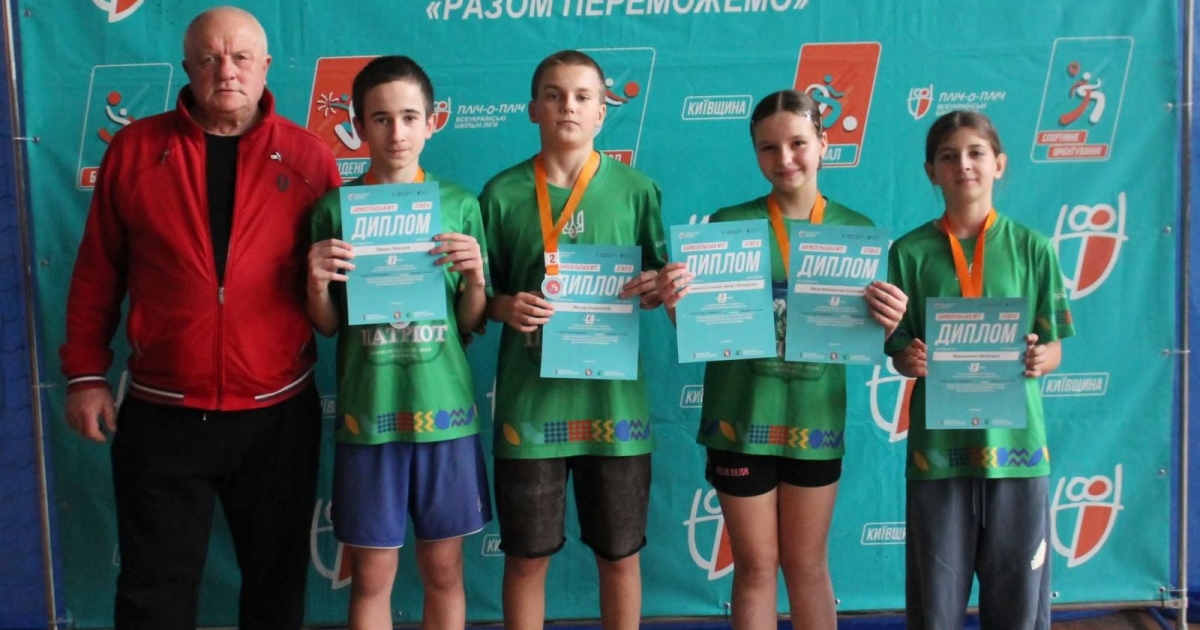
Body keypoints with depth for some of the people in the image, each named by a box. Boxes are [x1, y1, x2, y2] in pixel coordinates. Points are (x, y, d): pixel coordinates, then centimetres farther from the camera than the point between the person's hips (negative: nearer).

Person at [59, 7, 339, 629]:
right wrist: (85, 373, 2)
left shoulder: (307, 156, 0)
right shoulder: (134, 148, 1)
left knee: (277, 578, 15)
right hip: (161, 416, 0)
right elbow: (97, 273, 4)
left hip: (277, 415, 0)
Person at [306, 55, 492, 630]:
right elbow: (327, 327, 6)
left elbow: (471, 323, 4)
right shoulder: (334, 209, -1)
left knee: (443, 571, 12)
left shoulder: (460, 205, 0)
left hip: (444, 411, 1)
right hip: (367, 415, 0)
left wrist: (474, 278, -15)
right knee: (371, 574, 9)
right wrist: (317, 284, -14)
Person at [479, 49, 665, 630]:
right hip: (530, 402, 0)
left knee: (619, 554, 12)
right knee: (526, 557, 10)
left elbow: (659, 286, 8)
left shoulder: (636, 190, 1)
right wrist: (504, 307, -15)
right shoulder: (502, 193, 0)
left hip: (612, 399, 0)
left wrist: (655, 289, -14)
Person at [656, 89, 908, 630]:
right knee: (755, 566, 11)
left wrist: (887, 324, -19)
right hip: (741, 418, -1)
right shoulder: (728, 225, -5)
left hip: (814, 419, 1)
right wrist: (677, 306, -25)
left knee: (808, 565, 14)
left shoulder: (857, 231, 1)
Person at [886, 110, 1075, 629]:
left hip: (1015, 439, 1)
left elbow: (1054, 347, 5)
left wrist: (1038, 359, -16)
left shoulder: (1032, 247, 4)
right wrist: (910, 360, -18)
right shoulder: (910, 251, 2)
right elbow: (898, 350, 4)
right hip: (938, 443, 0)